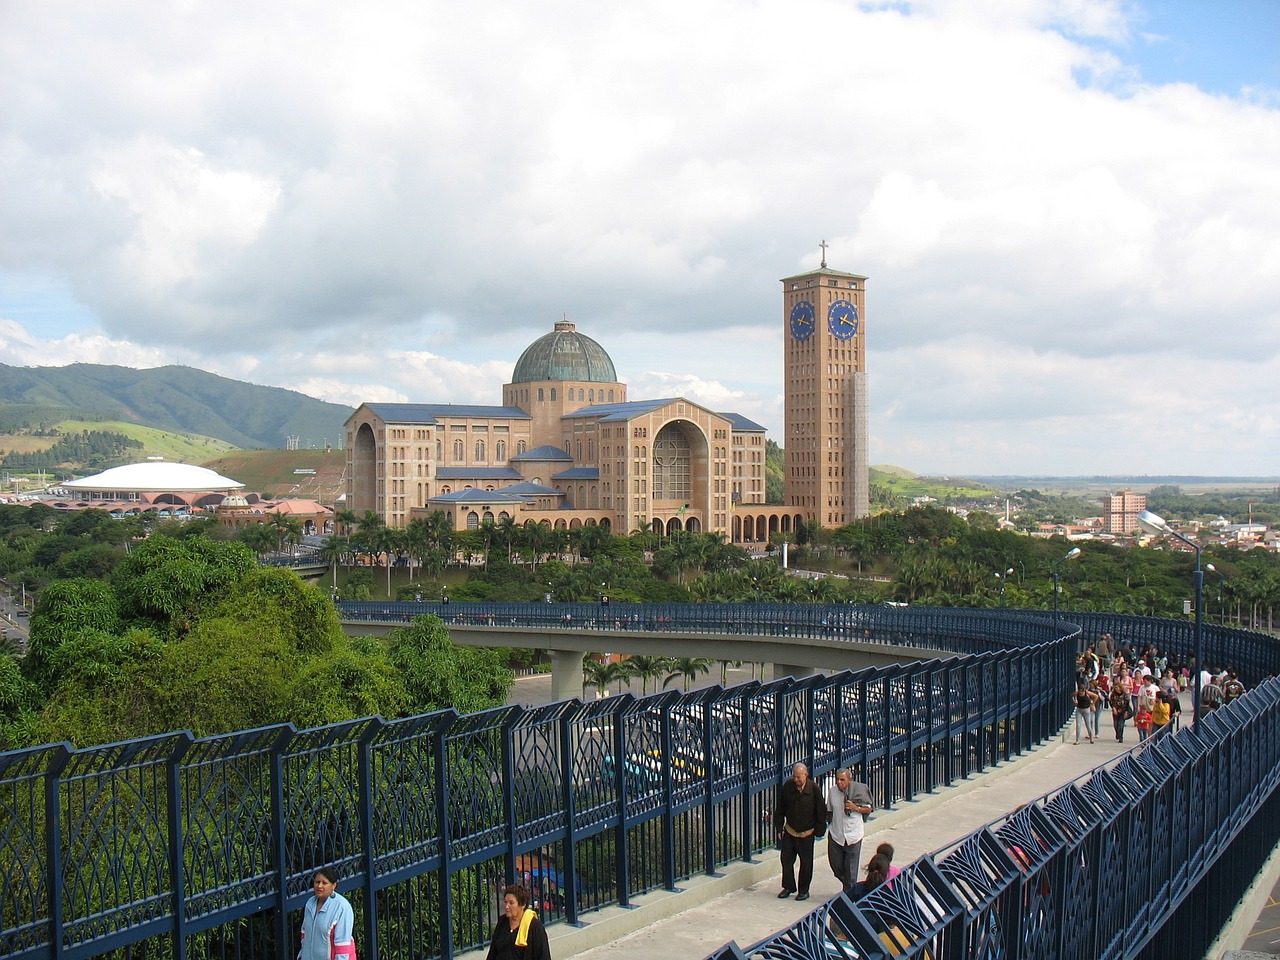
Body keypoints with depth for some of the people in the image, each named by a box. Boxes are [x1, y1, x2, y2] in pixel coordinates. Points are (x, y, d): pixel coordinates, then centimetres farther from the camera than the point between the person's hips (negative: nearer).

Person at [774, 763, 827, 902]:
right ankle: (788, 887, 24)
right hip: (789, 831, 3)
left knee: (806, 863, 7)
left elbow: (821, 812, -5)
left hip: (806, 834, -3)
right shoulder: (787, 787, -7)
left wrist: (819, 831, -5)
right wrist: (779, 828, 3)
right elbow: (779, 809, 4)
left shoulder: (814, 789, -13)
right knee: (786, 859, 7)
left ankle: (803, 890, 21)